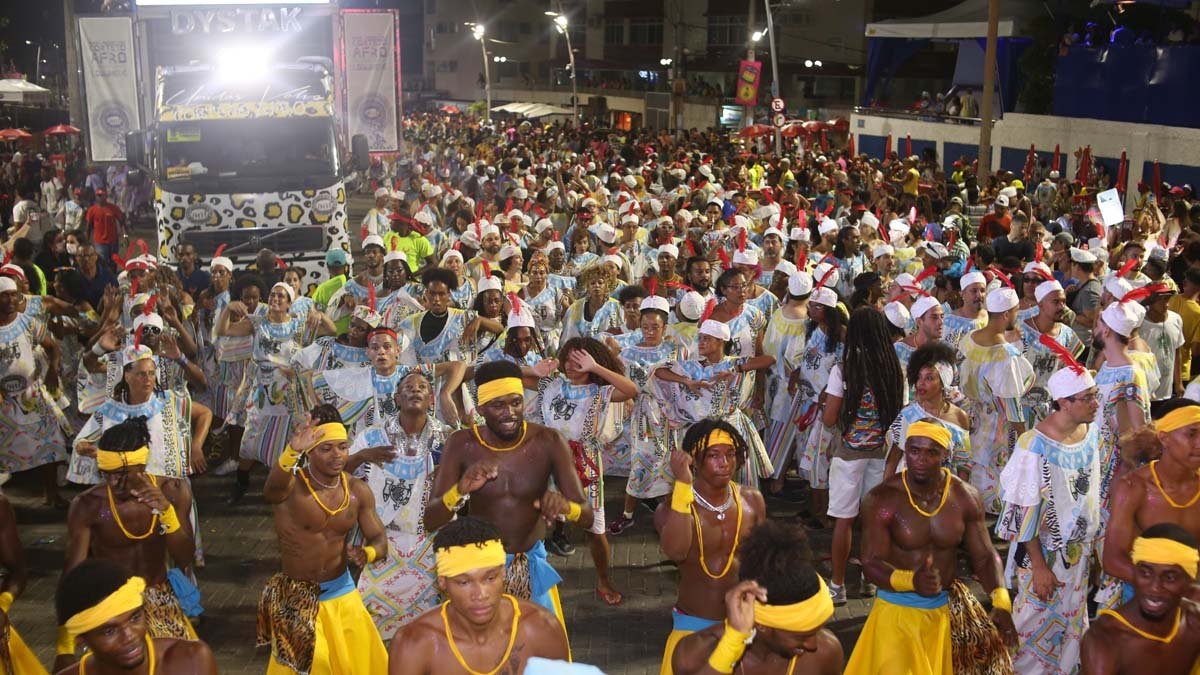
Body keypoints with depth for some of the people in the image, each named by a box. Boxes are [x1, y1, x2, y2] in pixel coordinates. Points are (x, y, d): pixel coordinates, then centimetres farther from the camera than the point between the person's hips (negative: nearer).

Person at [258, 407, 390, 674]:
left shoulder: (358, 491, -6)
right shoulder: (292, 485, -21)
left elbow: (379, 539, 0)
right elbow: (272, 488, -45)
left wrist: (366, 553, -24)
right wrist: (292, 451, -65)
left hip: (342, 592, 4)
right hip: (298, 599, -4)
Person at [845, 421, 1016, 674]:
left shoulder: (965, 497, -4)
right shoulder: (882, 500, -14)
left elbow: (984, 556, 1)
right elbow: (871, 563, -16)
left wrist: (1001, 602, -15)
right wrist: (912, 580, -35)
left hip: (949, 607, 3)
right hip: (898, 609, -3)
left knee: (987, 652, -3)